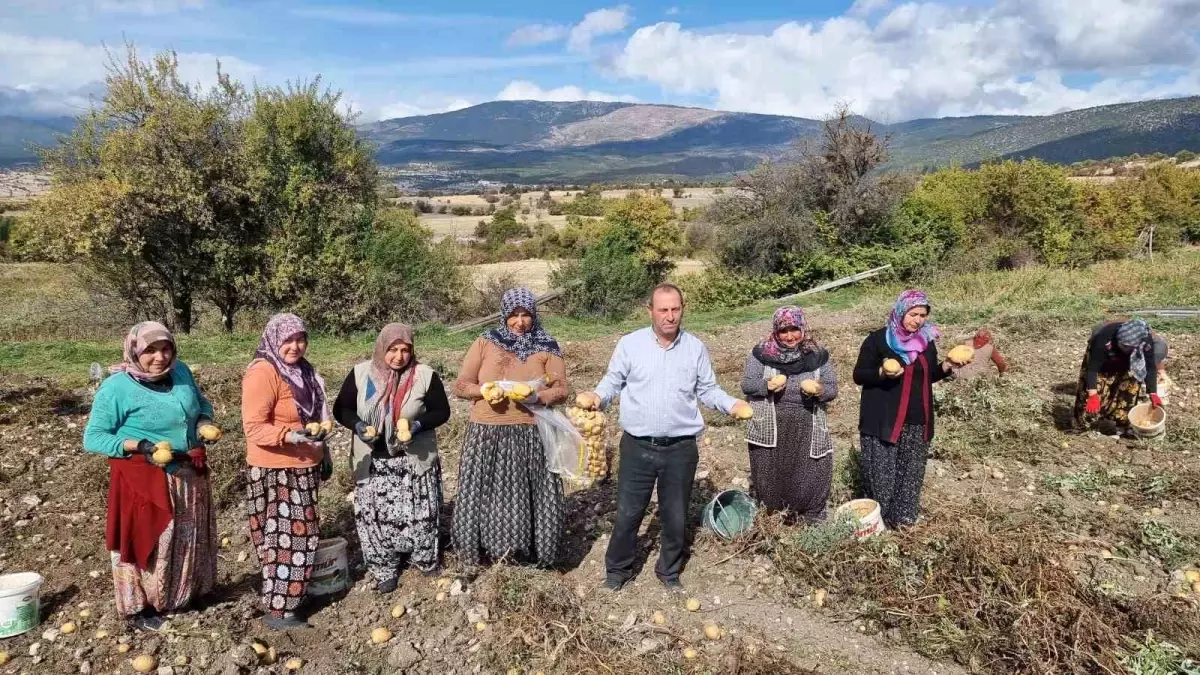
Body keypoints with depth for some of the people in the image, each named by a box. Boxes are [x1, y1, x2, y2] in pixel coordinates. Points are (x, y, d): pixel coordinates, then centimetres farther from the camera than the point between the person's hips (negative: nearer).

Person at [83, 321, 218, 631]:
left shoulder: (181, 372, -1)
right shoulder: (117, 388, -16)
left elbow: (202, 405, 16)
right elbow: (92, 439, -14)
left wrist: (205, 423, -7)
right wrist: (140, 446, -27)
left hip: (188, 475, 6)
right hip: (144, 479, -6)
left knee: (188, 539, 18)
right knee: (144, 542, 7)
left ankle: (182, 594, 37)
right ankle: (137, 607, 25)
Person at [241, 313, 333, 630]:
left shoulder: (302, 370, 10)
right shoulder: (262, 372, -18)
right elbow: (253, 427, -22)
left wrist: (322, 453, 21)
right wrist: (290, 435, -35)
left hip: (302, 468, 9)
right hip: (275, 471, -9)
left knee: (300, 534, 16)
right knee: (286, 537, -5)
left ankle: (291, 592, 30)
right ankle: (277, 610, 6)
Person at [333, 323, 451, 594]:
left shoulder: (425, 376, -9)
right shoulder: (360, 374, -5)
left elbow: (442, 411, -3)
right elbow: (341, 409, 3)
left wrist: (417, 425, -20)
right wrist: (358, 425, -17)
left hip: (415, 459, -1)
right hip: (373, 461, 1)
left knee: (418, 512, 5)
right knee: (375, 515, 4)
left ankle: (425, 559, 30)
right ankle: (384, 570, 22)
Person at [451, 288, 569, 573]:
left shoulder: (547, 347, 1)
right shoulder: (485, 342, 2)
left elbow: (561, 390, -2)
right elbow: (460, 386, 2)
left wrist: (537, 396, -21)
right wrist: (484, 390, -17)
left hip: (531, 435, 0)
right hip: (487, 434, 1)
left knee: (530, 493, 6)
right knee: (483, 492, 8)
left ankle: (532, 547, 27)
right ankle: (473, 552, 26)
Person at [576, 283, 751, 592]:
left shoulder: (696, 348, 2)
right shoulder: (630, 344, -5)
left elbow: (708, 390, 8)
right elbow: (613, 382, 1)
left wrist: (732, 404, -9)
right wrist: (596, 397, -19)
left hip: (681, 449, 2)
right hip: (637, 447, -1)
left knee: (675, 517, 14)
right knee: (628, 514, 7)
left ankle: (669, 571, 36)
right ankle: (618, 569, 30)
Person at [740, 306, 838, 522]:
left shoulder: (817, 355, 1)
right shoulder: (762, 352, -4)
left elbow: (832, 389, 5)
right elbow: (746, 385, -1)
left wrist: (820, 390, -18)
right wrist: (767, 385, -20)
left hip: (807, 426, 1)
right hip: (770, 425, -1)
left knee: (810, 474, 4)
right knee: (770, 473, 10)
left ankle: (812, 516, 24)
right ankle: (770, 512, 31)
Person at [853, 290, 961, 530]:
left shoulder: (926, 341, 8)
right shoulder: (878, 339, -8)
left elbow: (928, 376, 19)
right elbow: (859, 375, -6)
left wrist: (946, 368, -1)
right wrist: (882, 372, -24)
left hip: (917, 422, 5)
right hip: (883, 420, -5)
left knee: (911, 473, 10)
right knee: (881, 473, -3)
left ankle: (903, 518, 25)